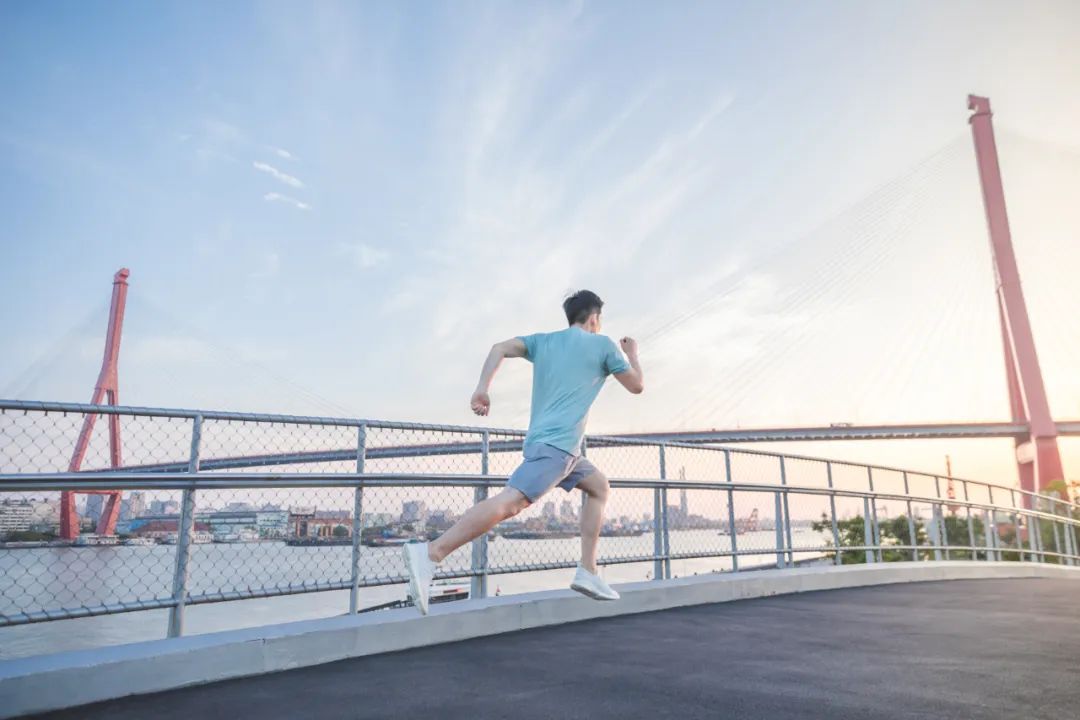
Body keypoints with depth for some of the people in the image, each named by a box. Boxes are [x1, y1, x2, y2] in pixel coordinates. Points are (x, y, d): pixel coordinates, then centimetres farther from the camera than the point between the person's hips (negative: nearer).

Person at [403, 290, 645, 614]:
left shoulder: (543, 340, 20)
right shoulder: (603, 344, 6)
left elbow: (500, 348, 5)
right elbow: (637, 386, 14)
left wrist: (482, 388, -4)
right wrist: (632, 354, 32)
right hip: (555, 444, -8)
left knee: (599, 486, 22)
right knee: (509, 503, -21)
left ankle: (587, 572, 16)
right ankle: (430, 553, -32)